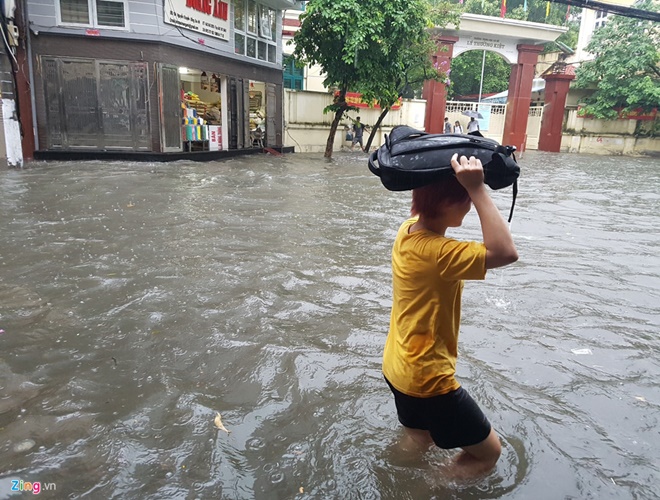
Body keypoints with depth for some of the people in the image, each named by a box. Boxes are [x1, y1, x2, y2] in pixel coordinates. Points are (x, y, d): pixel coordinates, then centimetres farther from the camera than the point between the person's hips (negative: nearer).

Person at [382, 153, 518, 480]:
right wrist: (477, 188, -35)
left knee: (418, 440, 33)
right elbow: (505, 253, -38)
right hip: (427, 377, -9)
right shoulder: (436, 251, -30)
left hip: (399, 366, 9)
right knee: (488, 452, 13)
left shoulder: (409, 229, -3)